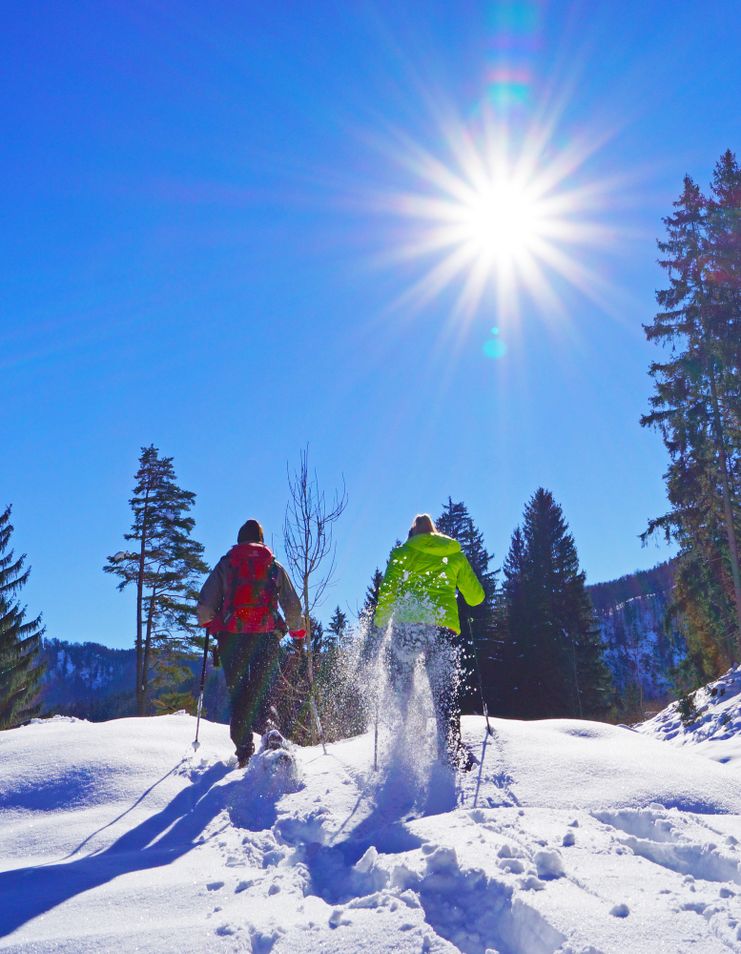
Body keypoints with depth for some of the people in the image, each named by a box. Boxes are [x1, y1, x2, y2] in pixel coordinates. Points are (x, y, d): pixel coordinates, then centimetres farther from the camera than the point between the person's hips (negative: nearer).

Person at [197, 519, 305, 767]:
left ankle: (244, 749, -1)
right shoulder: (274, 566, 14)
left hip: (233, 634, 0)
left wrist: (207, 622, 26)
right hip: (268, 634, 0)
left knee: (237, 690, 6)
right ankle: (264, 723, -27)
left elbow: (205, 605, 5)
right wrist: (298, 631, 28)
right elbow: (292, 606, 12)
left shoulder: (225, 564, 11)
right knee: (261, 687, 3)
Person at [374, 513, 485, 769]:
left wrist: (380, 621, 12)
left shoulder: (402, 553, 10)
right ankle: (452, 748, -7)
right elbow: (476, 596, 16)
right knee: (445, 693, 5)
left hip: (406, 625, -1)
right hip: (444, 626, 1)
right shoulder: (455, 555, 15)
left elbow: (388, 591, 0)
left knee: (400, 688, 11)